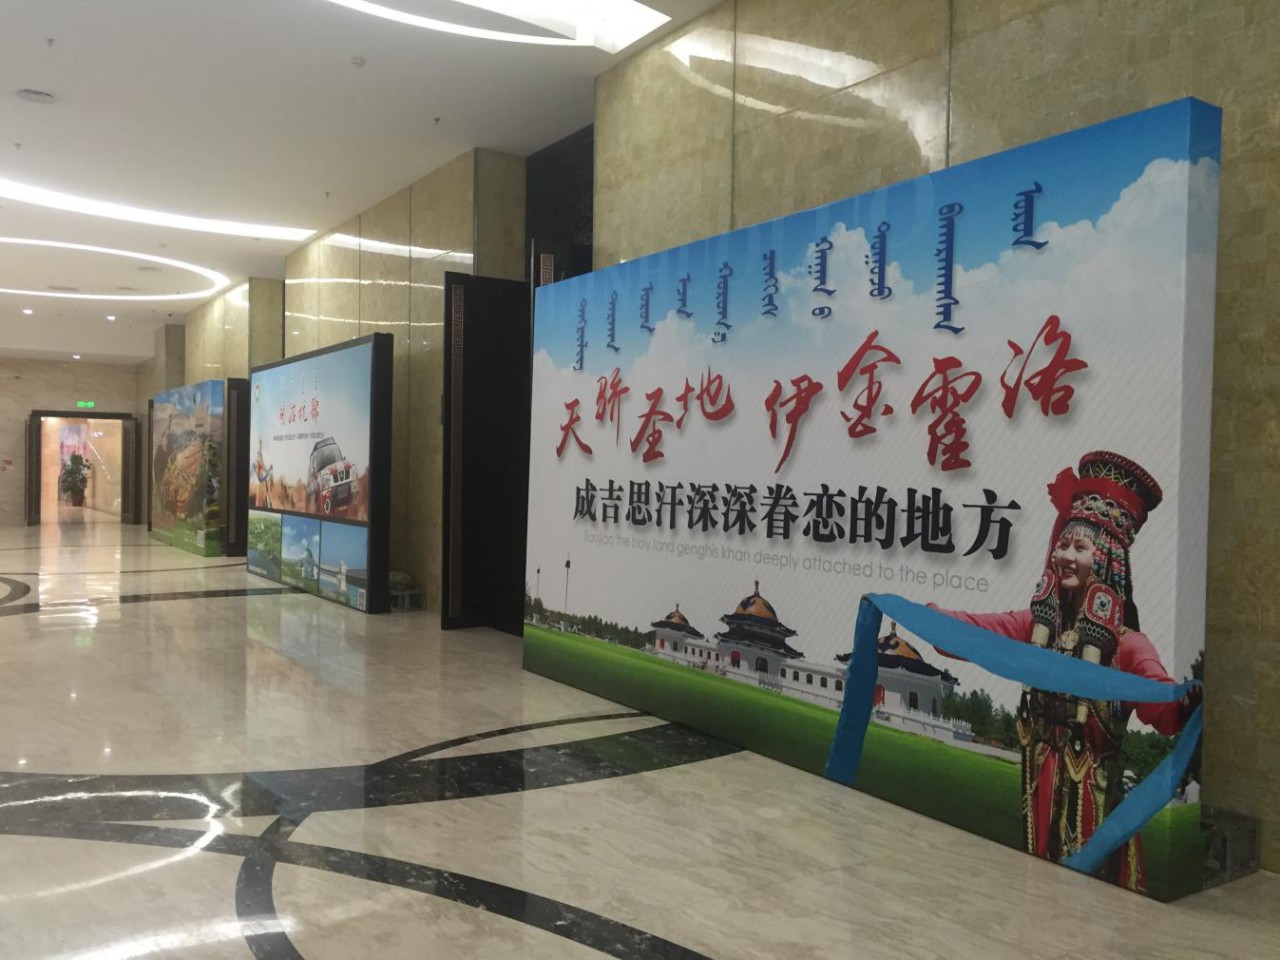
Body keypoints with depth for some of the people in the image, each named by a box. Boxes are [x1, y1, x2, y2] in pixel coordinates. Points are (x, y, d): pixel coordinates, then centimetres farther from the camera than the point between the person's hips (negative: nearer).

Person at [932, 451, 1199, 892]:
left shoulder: (1126, 644, -16)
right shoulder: (1037, 623, 0)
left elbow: (1165, 708, -28)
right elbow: (973, 630, -4)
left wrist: (1188, 703, -51)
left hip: (1093, 790, -5)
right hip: (1041, 783, 5)